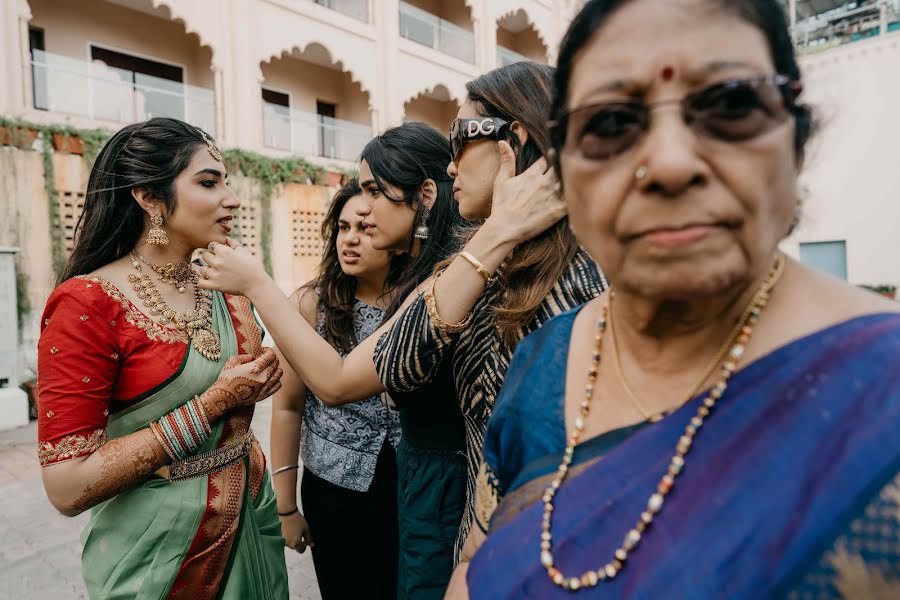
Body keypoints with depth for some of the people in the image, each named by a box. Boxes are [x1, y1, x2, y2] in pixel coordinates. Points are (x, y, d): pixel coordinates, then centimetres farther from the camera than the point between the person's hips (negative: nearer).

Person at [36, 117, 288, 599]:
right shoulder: (88, 303, -19)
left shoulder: (223, 290, -1)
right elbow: (67, 487, -21)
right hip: (159, 549, -6)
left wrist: (252, 386, -7)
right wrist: (211, 404, -23)